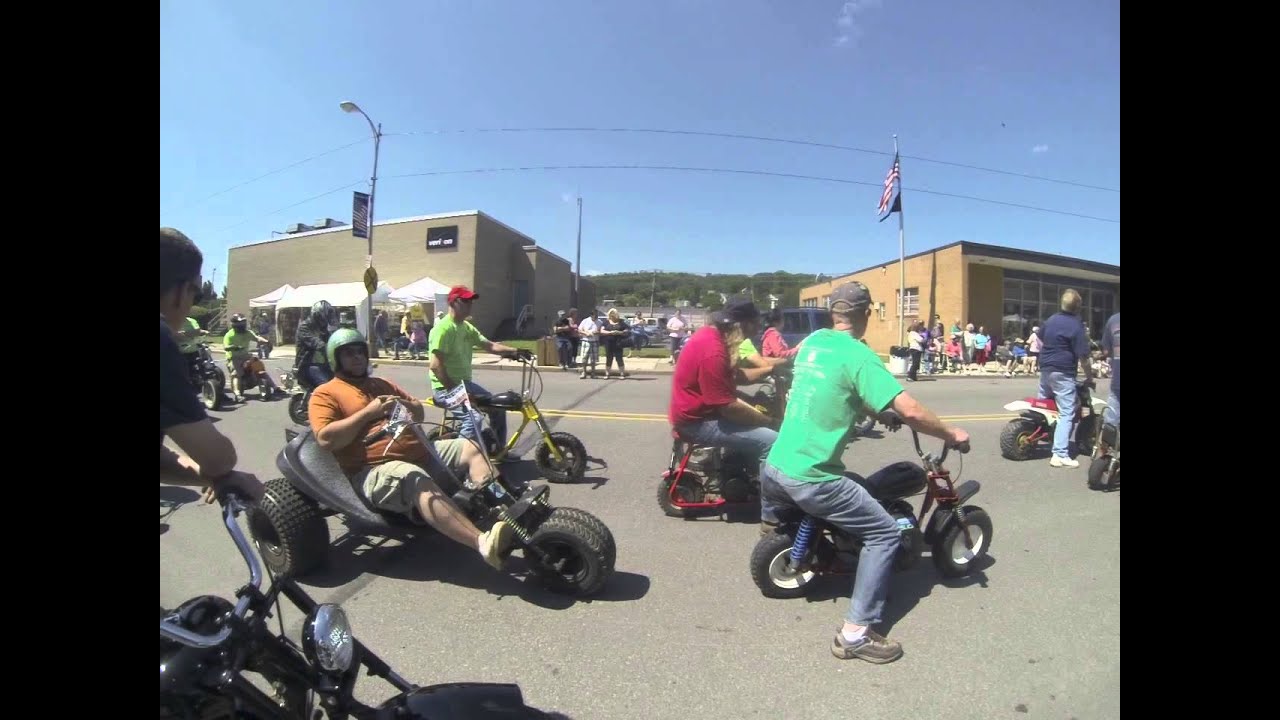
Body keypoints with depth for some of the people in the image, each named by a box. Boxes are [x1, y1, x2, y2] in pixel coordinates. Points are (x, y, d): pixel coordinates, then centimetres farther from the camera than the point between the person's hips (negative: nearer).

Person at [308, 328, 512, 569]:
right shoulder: (325, 394, 7)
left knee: (470, 447, -7)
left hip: (419, 453, 8)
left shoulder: (382, 384, 28)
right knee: (420, 483, -37)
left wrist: (407, 405, 5)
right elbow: (326, 439, -11)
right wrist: (368, 413, -11)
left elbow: (420, 413, 28)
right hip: (375, 469, -8)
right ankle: (484, 543, -53)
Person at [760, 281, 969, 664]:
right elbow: (910, 411, -19)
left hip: (774, 467, 7)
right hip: (812, 479, -7)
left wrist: (876, 413, 28)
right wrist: (952, 434, -1)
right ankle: (855, 633, 2)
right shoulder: (859, 356, -13)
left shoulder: (812, 341, 9)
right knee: (885, 533, 4)